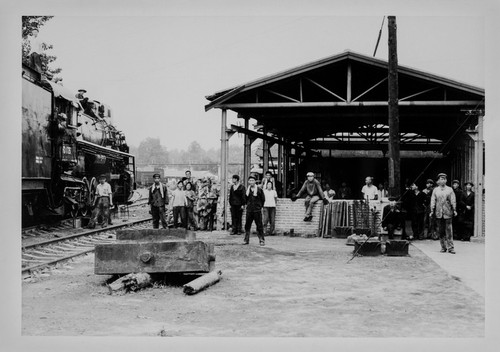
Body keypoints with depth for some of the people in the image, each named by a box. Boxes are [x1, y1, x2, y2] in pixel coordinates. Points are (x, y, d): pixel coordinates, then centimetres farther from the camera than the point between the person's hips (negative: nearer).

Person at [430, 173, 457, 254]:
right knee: (441, 231, 4)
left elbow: (453, 200, 4)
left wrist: (454, 210, -5)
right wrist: (432, 210, -2)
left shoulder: (449, 189, 8)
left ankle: (450, 247, -2)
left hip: (448, 213, -1)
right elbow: (433, 201, 7)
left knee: (449, 231, -4)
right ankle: (443, 247, 12)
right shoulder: (435, 190, 10)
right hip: (439, 214, 1)